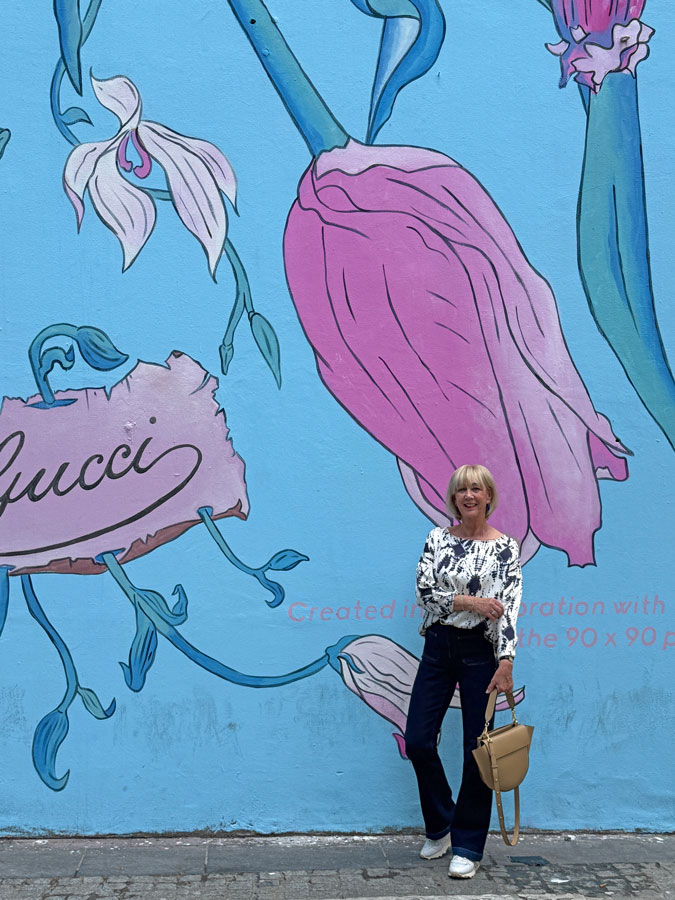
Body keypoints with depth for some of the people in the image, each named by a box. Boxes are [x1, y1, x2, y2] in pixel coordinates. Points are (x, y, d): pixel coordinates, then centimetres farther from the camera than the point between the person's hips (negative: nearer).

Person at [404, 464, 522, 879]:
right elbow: (425, 590, -5)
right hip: (439, 646, 3)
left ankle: (468, 847, 15)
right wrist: (470, 601, -16)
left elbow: (509, 607, -12)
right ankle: (440, 828, 26)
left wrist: (506, 661, -22)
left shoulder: (506, 547, -4)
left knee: (478, 750, 1)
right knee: (418, 741, 3)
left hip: (481, 651, -3)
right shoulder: (438, 538, 5)